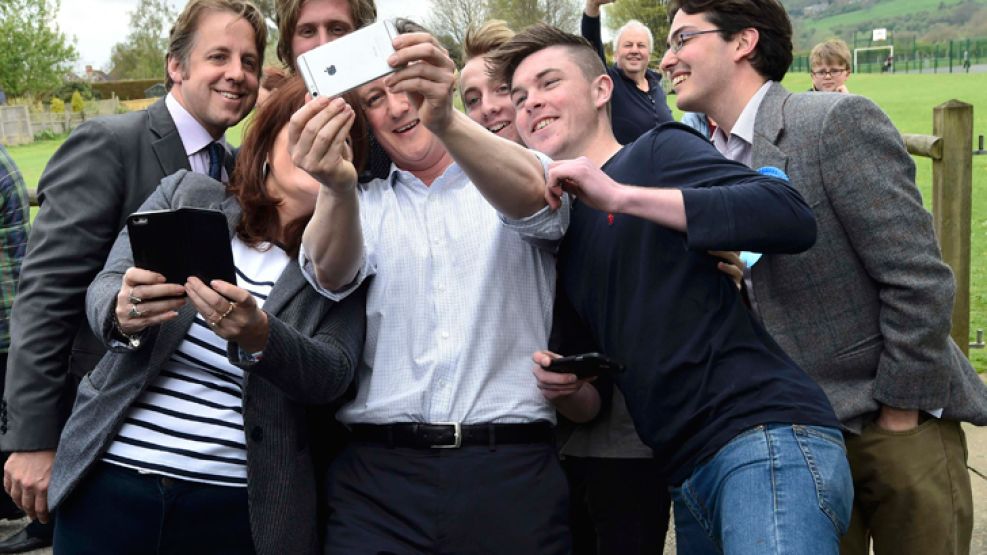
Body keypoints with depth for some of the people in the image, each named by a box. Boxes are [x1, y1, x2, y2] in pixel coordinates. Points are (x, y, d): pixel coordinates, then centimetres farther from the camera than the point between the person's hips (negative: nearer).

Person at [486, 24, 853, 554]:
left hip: (765, 437, -7)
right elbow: (597, 401, 25)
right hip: (688, 476, 8)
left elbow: (792, 217, -15)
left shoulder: (659, 149, 3)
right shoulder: (565, 231, 21)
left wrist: (620, 196, -16)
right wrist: (572, 387, 1)